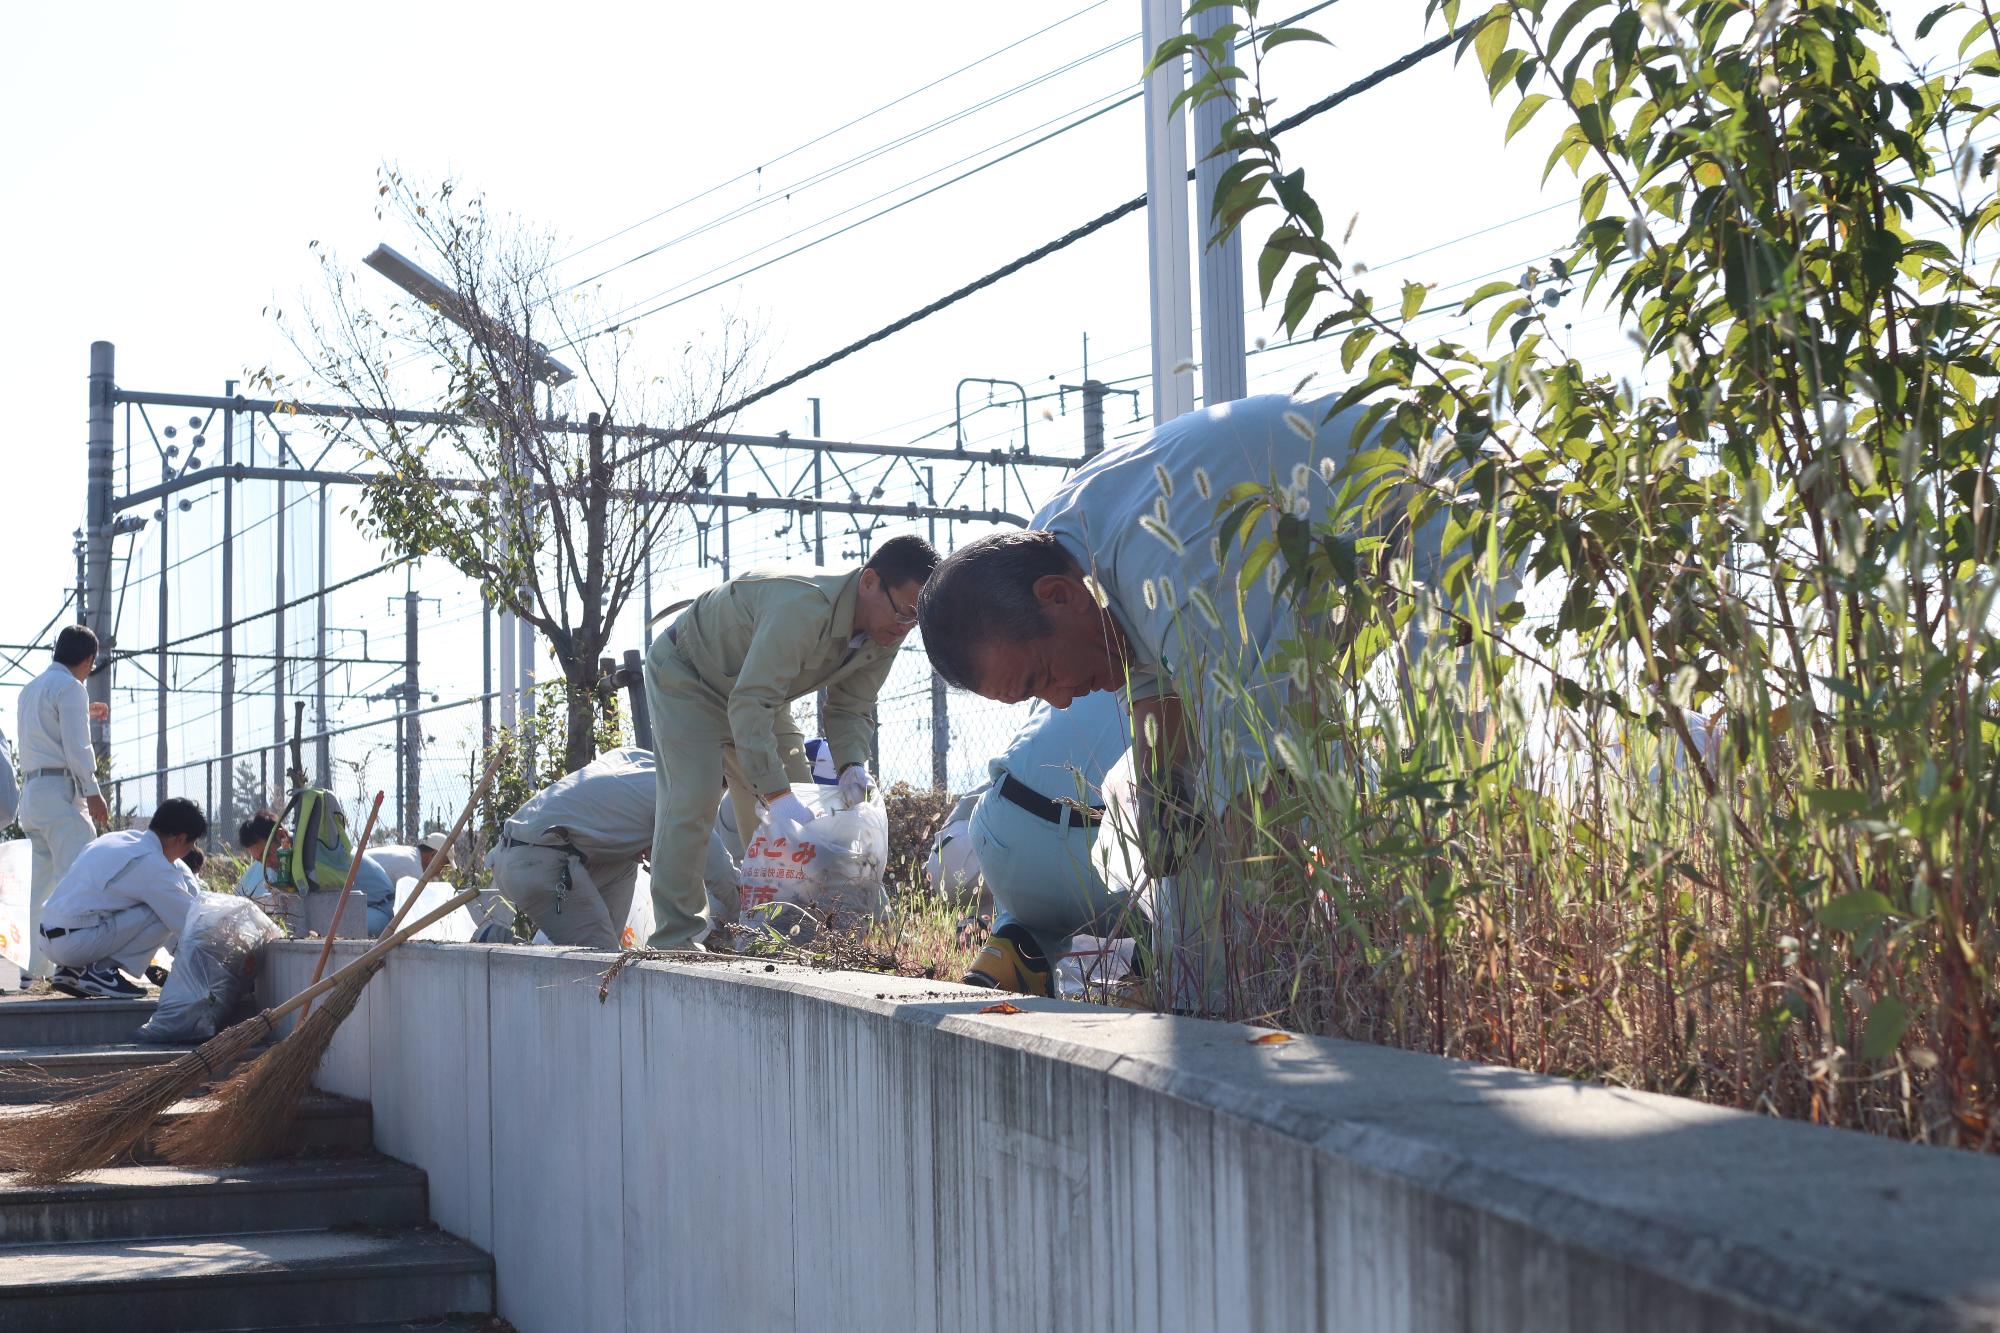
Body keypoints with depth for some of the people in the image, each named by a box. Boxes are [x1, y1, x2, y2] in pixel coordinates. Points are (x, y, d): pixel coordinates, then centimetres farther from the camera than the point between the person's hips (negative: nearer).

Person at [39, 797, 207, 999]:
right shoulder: (149, 863, -13)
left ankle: (71, 970, 15)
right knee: (167, 915, -11)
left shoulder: (122, 838, 13)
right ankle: (101, 971, -6)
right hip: (75, 942, -9)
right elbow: (189, 921, -8)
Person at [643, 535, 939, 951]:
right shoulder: (804, 606, -43)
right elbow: (750, 704, -46)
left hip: (757, 687, 8)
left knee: (801, 810, 2)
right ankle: (675, 940, -16)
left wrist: (852, 764, -28)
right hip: (687, 674, -8)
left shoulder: (886, 632, -17)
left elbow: (851, 708, -7)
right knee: (692, 800, -20)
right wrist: (776, 793, -52)